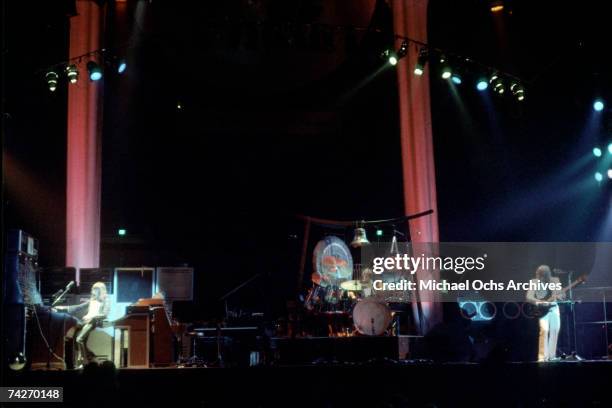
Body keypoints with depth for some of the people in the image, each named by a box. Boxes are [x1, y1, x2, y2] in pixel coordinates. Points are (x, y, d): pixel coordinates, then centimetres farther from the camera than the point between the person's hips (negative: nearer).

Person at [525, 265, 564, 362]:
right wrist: (540, 302, -26)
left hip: (554, 307, 4)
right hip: (542, 309, -4)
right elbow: (529, 297, -12)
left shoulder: (555, 281, 6)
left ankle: (551, 355, 10)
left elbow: (561, 294, 6)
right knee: (544, 329, -18)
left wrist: (558, 296, -18)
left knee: (555, 330, -3)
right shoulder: (534, 282, -4)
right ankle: (543, 356, -11)